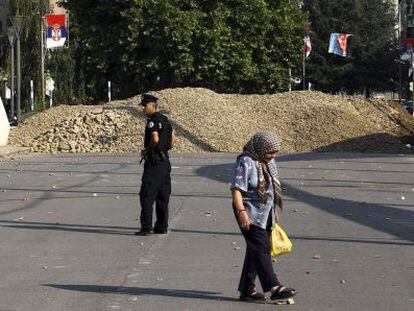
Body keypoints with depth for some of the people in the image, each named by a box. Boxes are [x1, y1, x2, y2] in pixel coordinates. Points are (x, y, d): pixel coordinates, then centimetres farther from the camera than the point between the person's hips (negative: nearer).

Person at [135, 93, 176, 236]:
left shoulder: (152, 121, -13)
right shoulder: (165, 120, 14)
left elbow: (155, 139, -26)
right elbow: (173, 139, 21)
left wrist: (146, 150, -12)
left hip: (154, 162, -9)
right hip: (165, 161, 9)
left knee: (147, 196, -6)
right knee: (163, 196, 11)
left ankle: (146, 227, -8)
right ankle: (162, 226, 14)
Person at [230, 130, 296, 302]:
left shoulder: (269, 163, 14)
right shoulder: (246, 163, -14)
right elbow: (236, 189, -19)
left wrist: (275, 212, 26)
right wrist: (241, 211, -28)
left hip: (266, 215, 9)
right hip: (250, 215, -9)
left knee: (255, 251, 9)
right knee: (261, 250, -12)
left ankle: (247, 289, 14)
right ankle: (274, 288, -17)